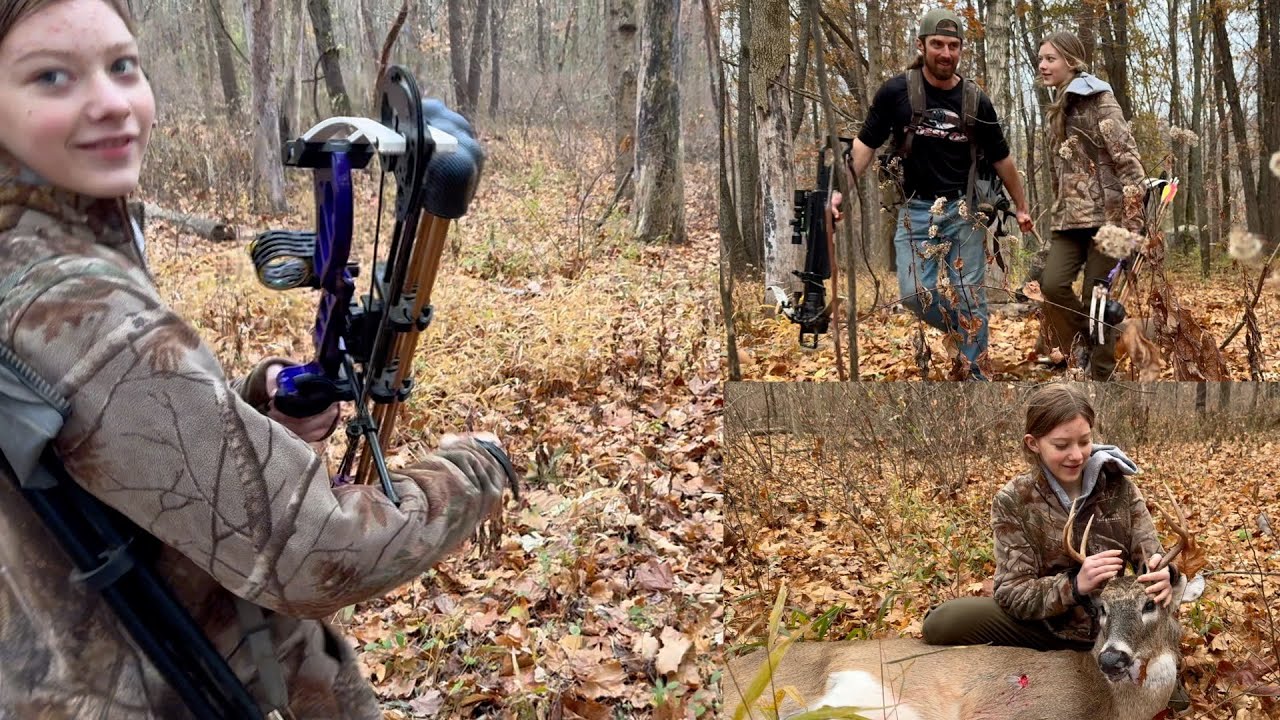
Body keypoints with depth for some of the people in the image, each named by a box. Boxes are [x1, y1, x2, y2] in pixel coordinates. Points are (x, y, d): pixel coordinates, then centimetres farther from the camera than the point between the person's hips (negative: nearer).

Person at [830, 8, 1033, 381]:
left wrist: (1021, 206, 17)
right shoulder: (896, 91, -4)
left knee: (970, 297, 2)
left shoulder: (975, 102, 0)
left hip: (964, 210, 1)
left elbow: (1000, 158, 11)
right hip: (916, 210, 0)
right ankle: (963, 335, 20)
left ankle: (975, 373, 13)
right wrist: (842, 189, -9)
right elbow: (866, 143, 2)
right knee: (915, 293, -8)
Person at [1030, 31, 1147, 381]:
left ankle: (1103, 373, 6)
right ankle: (1081, 348, 9)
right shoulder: (1058, 110, 18)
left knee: (1096, 297, -5)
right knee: (1052, 283, -13)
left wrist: (1132, 221, -19)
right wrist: (1057, 213, 21)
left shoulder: (1097, 99, -6)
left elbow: (1128, 159, -13)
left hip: (1105, 212, -7)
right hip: (1069, 216, 7)